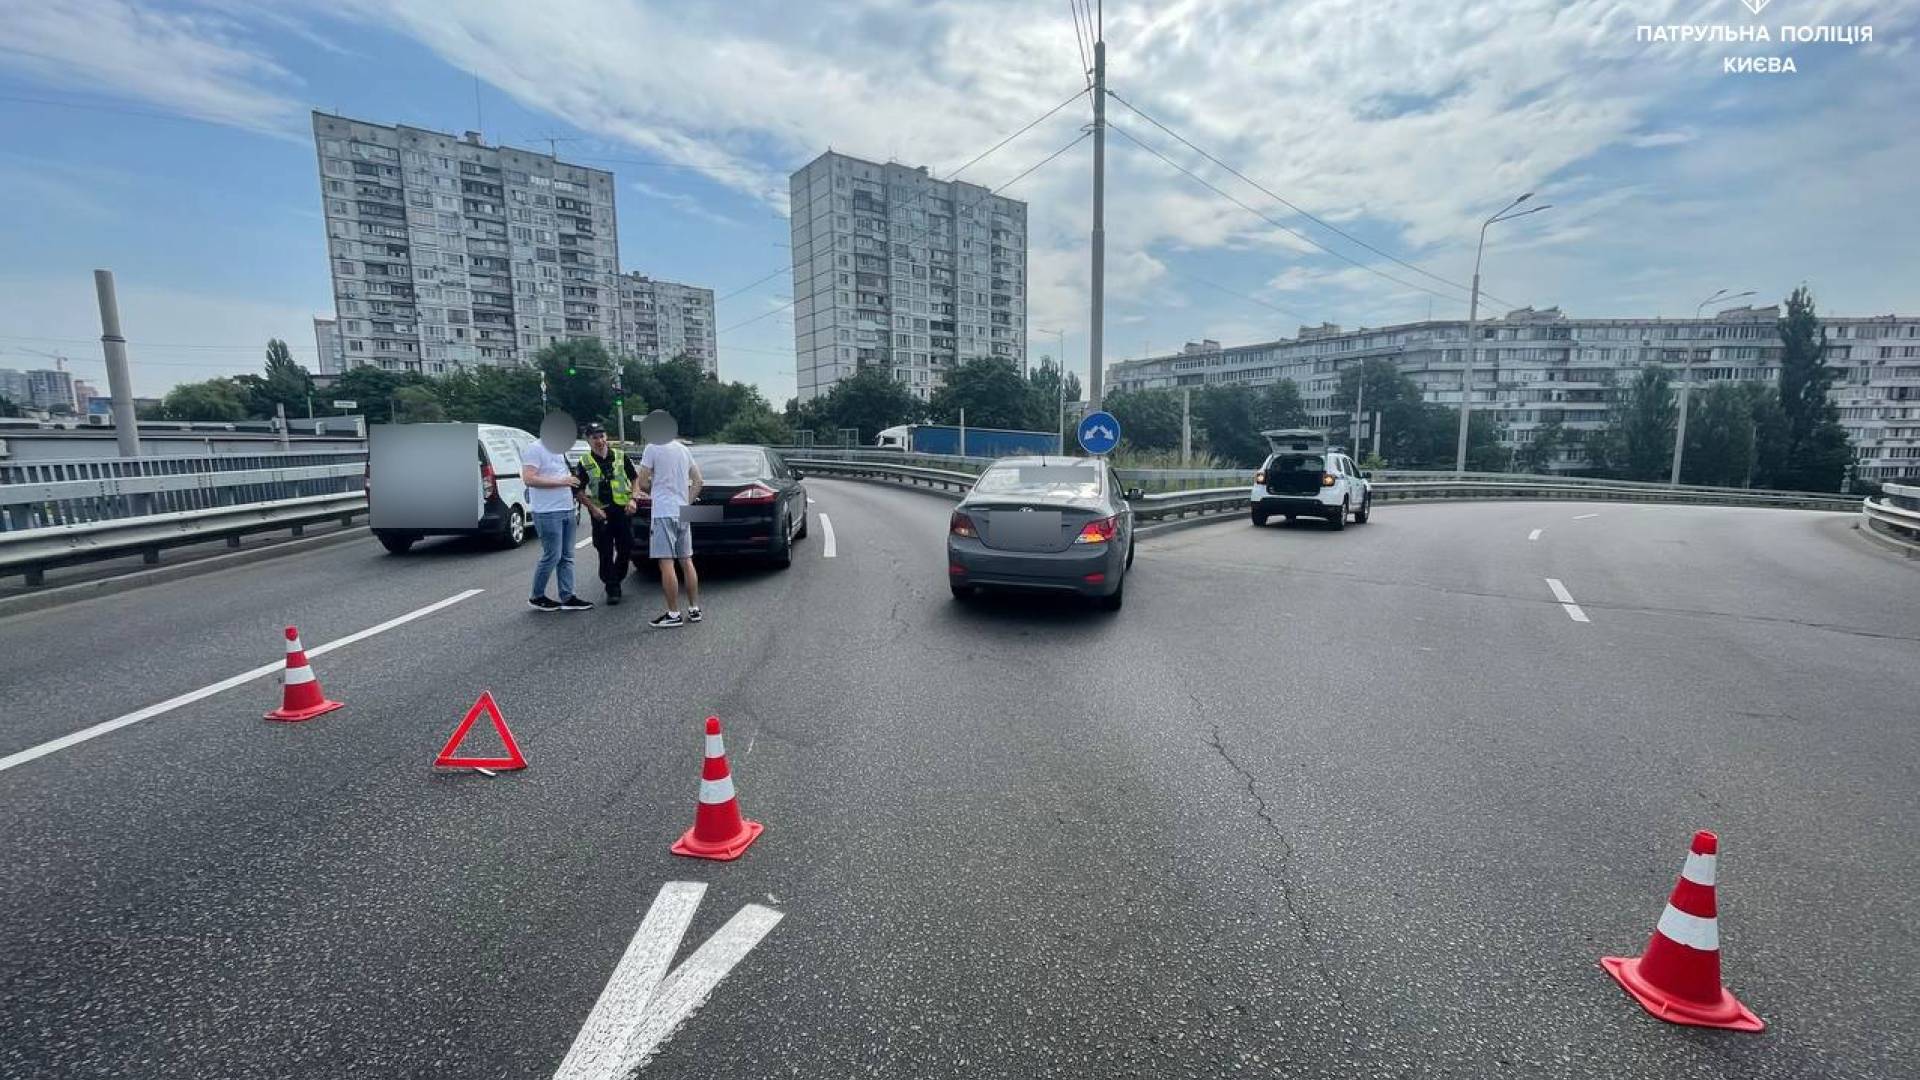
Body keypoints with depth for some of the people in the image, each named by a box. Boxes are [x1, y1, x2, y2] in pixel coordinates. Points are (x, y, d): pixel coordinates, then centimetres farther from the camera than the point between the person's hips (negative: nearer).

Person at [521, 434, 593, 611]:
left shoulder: (559, 450, 17)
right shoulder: (534, 449, -10)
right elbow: (529, 478, -19)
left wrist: (571, 479, 9)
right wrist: (561, 481, -20)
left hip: (567, 510, 9)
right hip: (548, 513, -9)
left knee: (566, 557, 9)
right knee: (552, 557, -4)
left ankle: (567, 598, 14)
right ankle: (536, 598, 12)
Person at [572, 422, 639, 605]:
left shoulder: (620, 456, 6)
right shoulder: (584, 463, 2)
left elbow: (635, 478, 10)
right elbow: (579, 491, 3)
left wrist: (634, 499, -5)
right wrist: (593, 508, -11)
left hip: (623, 510, 1)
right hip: (600, 513, -1)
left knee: (626, 549, 5)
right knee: (605, 554, 0)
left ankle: (617, 581, 26)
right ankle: (612, 590, 8)